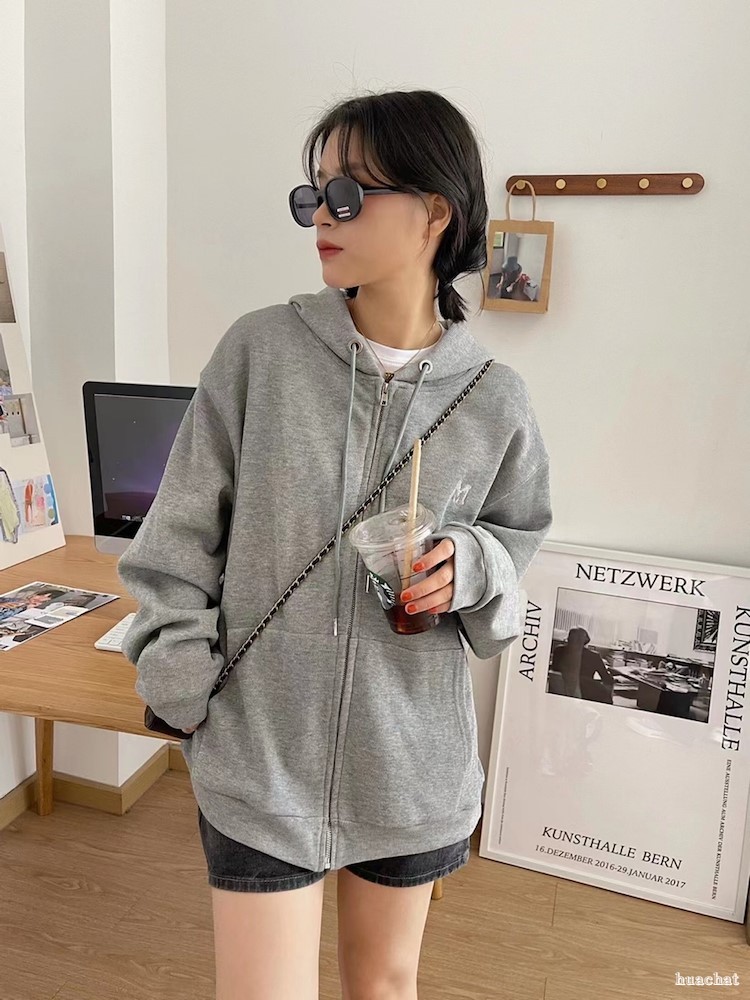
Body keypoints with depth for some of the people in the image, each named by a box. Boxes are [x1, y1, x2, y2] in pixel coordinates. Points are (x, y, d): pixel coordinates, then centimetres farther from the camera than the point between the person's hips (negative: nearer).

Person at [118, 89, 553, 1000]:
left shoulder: (494, 398, -6)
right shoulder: (259, 350, -9)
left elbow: (516, 538, 9)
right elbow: (179, 538, -3)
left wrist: (470, 567, -14)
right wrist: (186, 694, -6)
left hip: (412, 757, 2)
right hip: (259, 753, -1)